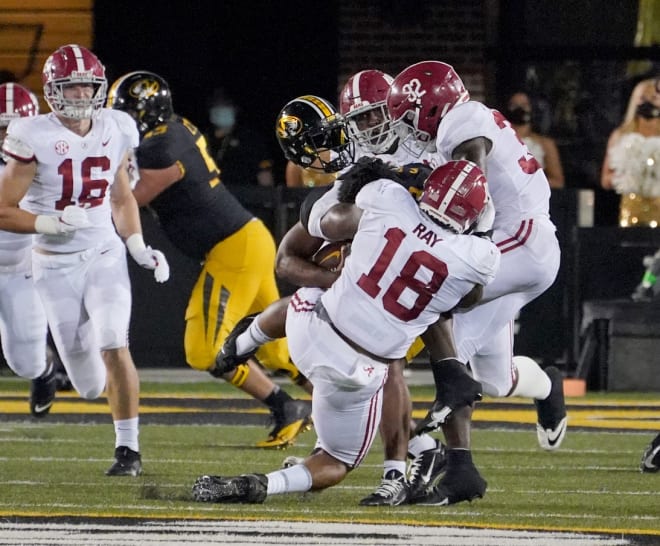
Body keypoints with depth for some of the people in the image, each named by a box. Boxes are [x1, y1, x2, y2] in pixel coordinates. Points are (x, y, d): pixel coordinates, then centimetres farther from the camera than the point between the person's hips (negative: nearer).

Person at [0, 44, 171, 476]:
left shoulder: (116, 131, 0)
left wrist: (138, 247, 0)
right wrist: (50, 223, -26)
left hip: (105, 255, 2)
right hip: (56, 265, -1)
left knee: (113, 345, -25)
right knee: (91, 386, 2)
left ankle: (129, 448, -13)